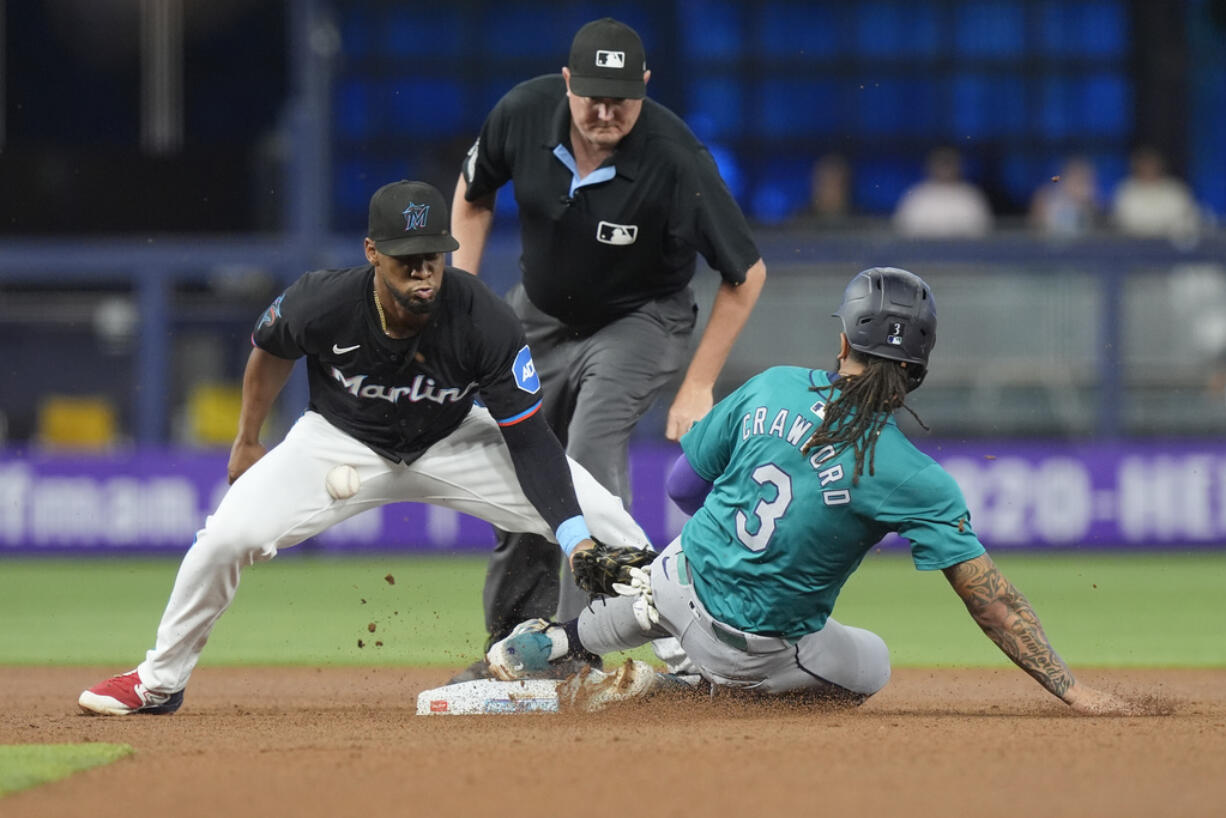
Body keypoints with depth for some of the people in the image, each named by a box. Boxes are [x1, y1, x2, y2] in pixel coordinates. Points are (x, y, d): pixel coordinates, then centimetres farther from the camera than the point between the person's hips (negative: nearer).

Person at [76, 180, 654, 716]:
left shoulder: (486, 322, -31)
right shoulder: (320, 304, -29)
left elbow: (530, 440, -26)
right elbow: (271, 349, -3)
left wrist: (576, 538, -37)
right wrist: (247, 444, 8)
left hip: (452, 442, 0)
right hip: (344, 443, 0)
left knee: (597, 516, -15)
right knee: (228, 536, -19)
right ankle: (160, 681, 5)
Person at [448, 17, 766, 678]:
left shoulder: (677, 161, -33)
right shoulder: (523, 113, -22)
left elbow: (747, 275, -21)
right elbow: (474, 196, 1)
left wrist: (697, 387, -21)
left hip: (639, 322, -5)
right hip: (539, 315, 5)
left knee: (591, 458, -26)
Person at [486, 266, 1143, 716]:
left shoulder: (772, 389, -11)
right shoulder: (913, 480, -23)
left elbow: (683, 483, 0)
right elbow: (990, 599, -23)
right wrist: (1070, 689, -20)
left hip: (681, 576, 5)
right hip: (760, 646, -5)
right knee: (869, 667, 26)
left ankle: (560, 640, 38)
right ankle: (690, 684, 7)